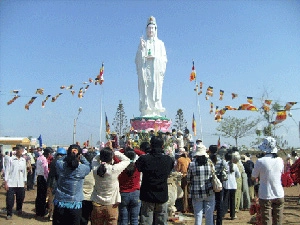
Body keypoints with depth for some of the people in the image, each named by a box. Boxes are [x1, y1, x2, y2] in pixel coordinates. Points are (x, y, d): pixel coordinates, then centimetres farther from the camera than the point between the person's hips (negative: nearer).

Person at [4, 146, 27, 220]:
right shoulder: (11, 160, -5)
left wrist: (24, 182, 14)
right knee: (10, 199, -3)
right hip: (11, 183, -4)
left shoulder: (23, 160, 7)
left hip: (20, 184, 4)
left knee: (20, 198, 11)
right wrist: (5, 182, -7)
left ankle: (19, 210, 34)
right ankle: (9, 214, 10)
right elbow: (7, 171, -4)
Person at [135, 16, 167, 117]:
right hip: (145, 70, 0)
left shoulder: (160, 43, 15)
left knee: (156, 89, -8)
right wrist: (141, 48, -10)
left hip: (156, 70, 0)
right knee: (145, 90, -8)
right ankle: (145, 112, -11)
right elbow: (138, 58, 6)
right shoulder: (143, 42, 14)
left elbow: (164, 58, 8)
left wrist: (155, 57, -9)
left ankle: (156, 112, -7)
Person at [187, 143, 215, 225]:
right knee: (209, 214, 11)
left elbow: (188, 180, -2)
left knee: (198, 215, 7)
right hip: (209, 193, 1)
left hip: (196, 194, -1)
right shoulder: (210, 163, -5)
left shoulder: (192, 164, -10)